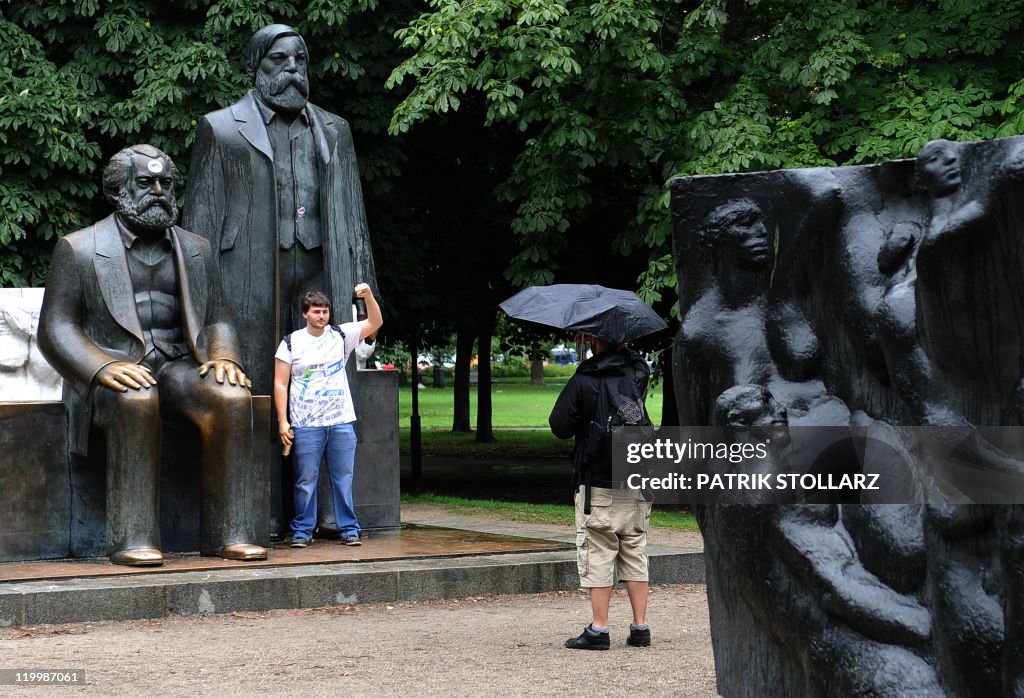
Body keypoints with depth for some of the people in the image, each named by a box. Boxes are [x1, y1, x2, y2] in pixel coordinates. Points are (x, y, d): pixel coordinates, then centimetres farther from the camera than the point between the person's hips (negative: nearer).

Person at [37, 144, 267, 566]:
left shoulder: (196, 250, 18)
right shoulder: (78, 249, 5)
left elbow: (218, 318, 16)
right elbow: (55, 327, -2)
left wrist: (223, 356, -9)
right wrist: (103, 367, -21)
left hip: (178, 366, 4)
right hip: (113, 370, -3)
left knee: (232, 397, -29)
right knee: (136, 400, -39)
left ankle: (229, 533, -28)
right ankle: (132, 540, -38)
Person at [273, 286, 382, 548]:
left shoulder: (341, 336, 8)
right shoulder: (291, 343, 2)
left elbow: (375, 323, 1)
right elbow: (280, 384, 2)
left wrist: (368, 297, -16)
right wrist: (282, 421, -5)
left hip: (341, 422, 2)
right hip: (306, 425, -2)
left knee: (344, 479, 4)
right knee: (306, 480, 1)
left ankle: (349, 528, 11)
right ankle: (302, 530, 9)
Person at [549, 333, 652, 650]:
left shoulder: (583, 382, -12)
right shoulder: (637, 373, 2)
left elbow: (560, 427, -6)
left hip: (598, 484, -5)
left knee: (598, 556, 0)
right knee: (635, 554, 11)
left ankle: (598, 630, 0)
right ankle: (640, 627, 10)